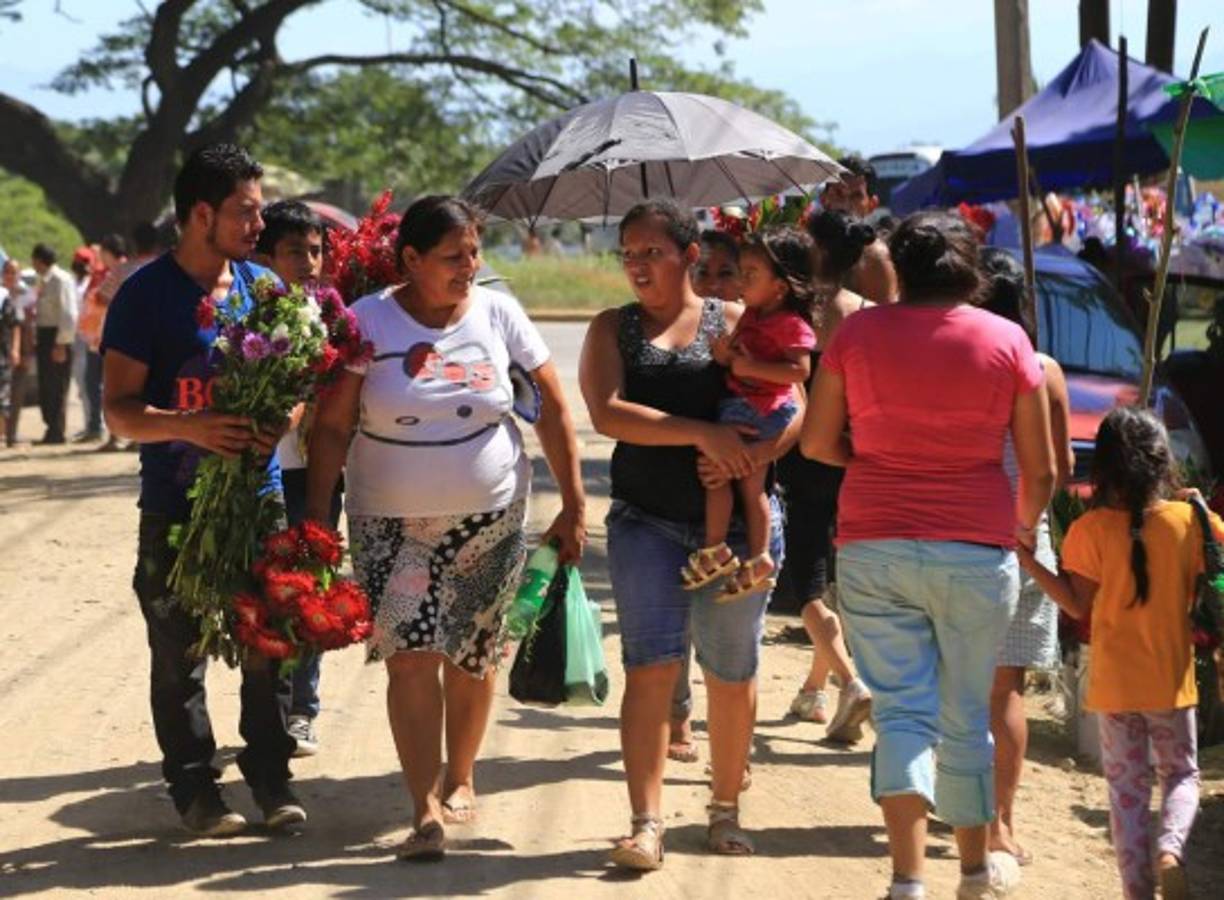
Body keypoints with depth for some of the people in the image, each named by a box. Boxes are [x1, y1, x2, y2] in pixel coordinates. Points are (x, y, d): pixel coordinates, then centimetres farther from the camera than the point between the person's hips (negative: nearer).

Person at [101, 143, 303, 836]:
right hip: (176, 509, -3)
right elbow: (119, 408, -9)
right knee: (180, 656, 4)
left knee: (268, 648, 4)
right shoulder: (147, 294, -7)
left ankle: (272, 778, 17)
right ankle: (195, 788, 15)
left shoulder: (262, 286, 8)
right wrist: (192, 427, -27)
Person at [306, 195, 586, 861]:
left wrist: (573, 506, 1)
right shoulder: (369, 322, -8)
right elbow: (331, 427, -7)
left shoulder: (497, 314, -3)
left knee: (472, 656, 11)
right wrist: (315, 521, -12)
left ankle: (459, 779, 33)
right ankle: (426, 810, -9)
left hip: (490, 519, 2)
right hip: (391, 523, -2)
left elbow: (553, 409, 3)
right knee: (411, 656, -12)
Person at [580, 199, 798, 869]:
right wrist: (703, 433, -18)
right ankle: (647, 824, -10)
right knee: (650, 664, -11)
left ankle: (725, 810, 25)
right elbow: (606, 413, -9)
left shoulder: (735, 323, 5)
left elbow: (794, 411, 0)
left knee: (731, 672, 8)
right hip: (646, 523, 0)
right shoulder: (612, 329, 8)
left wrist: (754, 456, -21)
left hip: (735, 520, 0)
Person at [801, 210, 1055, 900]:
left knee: (901, 710, 3)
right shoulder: (1007, 340, -1)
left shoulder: (857, 333, 0)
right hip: (976, 550, 0)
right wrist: (1024, 526, 21)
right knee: (966, 717, 13)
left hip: (873, 548, 0)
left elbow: (817, 442, 5)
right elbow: (1041, 468, 3)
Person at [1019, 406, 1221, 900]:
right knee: (1181, 774, 16)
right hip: (1171, 678, 0)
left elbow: (1081, 606, -8)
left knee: (1127, 788, 8)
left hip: (1114, 683, 0)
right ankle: (1171, 847, -11)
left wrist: (1029, 561, -6)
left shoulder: (1090, 530, -10)